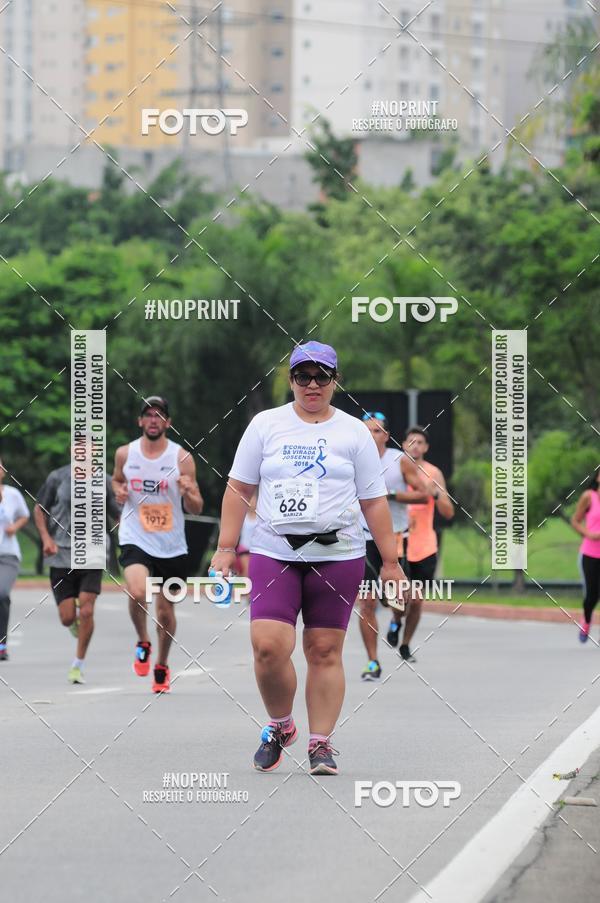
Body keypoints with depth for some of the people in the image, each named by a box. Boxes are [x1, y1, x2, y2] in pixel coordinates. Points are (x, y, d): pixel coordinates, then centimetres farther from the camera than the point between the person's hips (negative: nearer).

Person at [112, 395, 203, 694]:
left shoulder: (181, 458, -4)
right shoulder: (125, 454, 1)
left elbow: (196, 509, -1)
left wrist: (188, 493, -23)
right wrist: (119, 491, -1)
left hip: (172, 545, 1)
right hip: (136, 540, -1)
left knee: (165, 609, 10)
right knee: (137, 593, -26)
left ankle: (162, 666, 32)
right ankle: (143, 644, 3)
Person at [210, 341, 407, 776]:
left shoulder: (354, 432, 7)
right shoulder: (266, 424, 9)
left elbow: (374, 501, 8)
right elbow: (239, 488, 10)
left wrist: (391, 562, 4)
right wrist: (226, 548, 3)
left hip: (338, 555, 0)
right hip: (274, 553, 0)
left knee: (325, 652, -1)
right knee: (269, 646, -12)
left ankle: (321, 743, 9)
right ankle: (280, 726, 11)